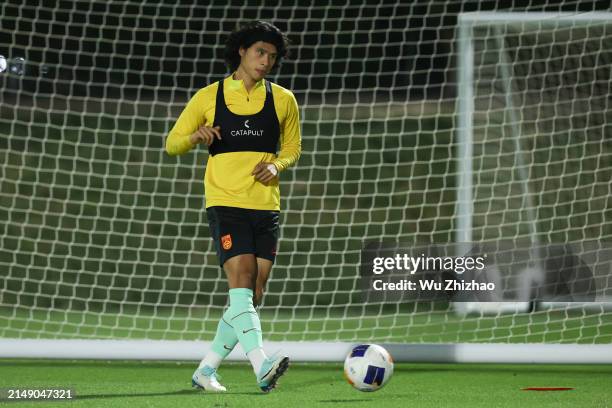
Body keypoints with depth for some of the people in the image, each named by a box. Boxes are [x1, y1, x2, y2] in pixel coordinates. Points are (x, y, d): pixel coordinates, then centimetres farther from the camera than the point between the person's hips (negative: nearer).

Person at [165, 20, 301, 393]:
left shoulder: (283, 100, 9)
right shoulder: (209, 97, 4)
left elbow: (293, 148, 20)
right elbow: (172, 144, 9)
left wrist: (278, 165, -3)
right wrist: (196, 136, -14)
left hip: (267, 207, 4)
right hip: (226, 204, -4)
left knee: (254, 295, 2)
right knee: (241, 281, -20)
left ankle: (207, 370, 13)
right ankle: (262, 366, -31)